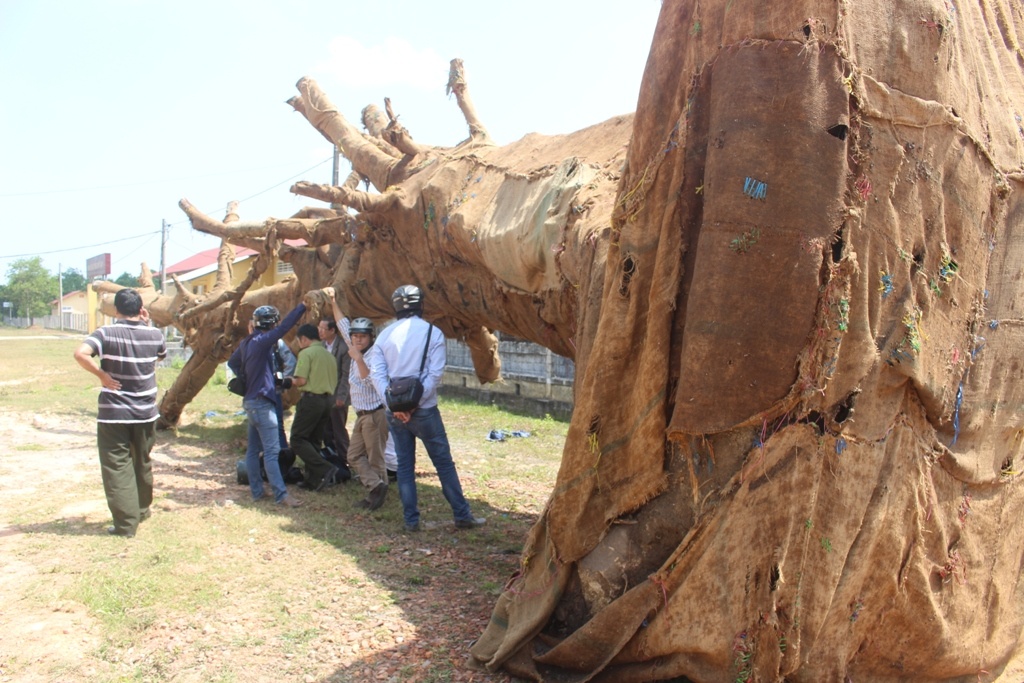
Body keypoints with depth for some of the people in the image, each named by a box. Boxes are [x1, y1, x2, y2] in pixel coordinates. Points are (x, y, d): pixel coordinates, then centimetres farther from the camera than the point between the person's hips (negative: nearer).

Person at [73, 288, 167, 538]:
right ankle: (142, 510, 35)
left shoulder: (107, 333, -11)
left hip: (113, 414, -3)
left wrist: (101, 374, -15)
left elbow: (80, 353, -27)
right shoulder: (154, 334, -2)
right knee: (142, 463, 20)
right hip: (145, 413, 4)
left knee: (117, 466, 3)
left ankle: (126, 523, 2)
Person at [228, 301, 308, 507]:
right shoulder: (261, 341, -16)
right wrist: (303, 305, -22)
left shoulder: (247, 342, 10)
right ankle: (281, 495, -10)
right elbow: (284, 327, -24)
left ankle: (256, 491, 17)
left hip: (251, 401, 10)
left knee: (253, 449, 11)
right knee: (272, 451, -10)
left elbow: (232, 362, 24)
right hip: (261, 402, -10)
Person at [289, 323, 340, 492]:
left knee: (298, 439, -1)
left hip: (311, 398, -8)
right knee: (315, 441, 14)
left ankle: (324, 469, -15)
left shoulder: (306, 353, -7)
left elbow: (302, 380, -14)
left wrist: (291, 381, 6)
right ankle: (314, 480, 14)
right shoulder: (329, 355, 16)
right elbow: (334, 382, 16)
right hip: (329, 399, 8)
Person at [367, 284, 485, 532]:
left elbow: (376, 373, -4)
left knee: (404, 464, 12)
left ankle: (411, 519, 14)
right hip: (423, 409, -3)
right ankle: (462, 515, 11)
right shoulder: (432, 332, -5)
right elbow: (435, 373, -13)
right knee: (444, 462, 5)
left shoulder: (385, 335, 5)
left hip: (394, 410, 3)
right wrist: (416, 402, -12)